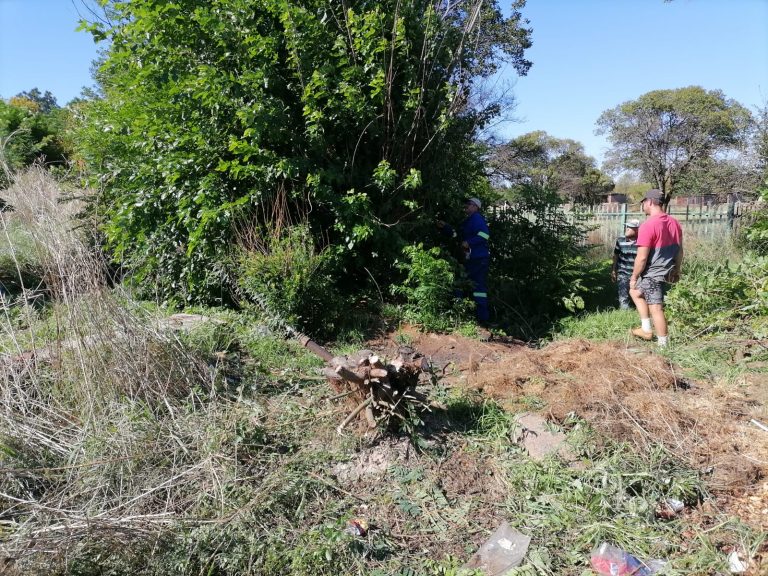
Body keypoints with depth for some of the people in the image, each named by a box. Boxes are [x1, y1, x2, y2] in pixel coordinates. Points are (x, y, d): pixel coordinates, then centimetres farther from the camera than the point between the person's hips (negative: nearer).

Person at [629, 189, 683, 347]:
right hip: (667, 272, 9)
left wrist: (634, 277, -9)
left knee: (656, 309, 1)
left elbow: (642, 258, -21)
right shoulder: (674, 222, 5)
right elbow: (679, 250, 12)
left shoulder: (648, 225, -21)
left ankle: (663, 345, 11)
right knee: (635, 292, 25)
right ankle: (647, 330, 25)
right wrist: (676, 270, 24)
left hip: (652, 274, -9)